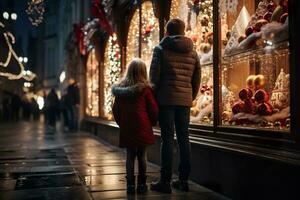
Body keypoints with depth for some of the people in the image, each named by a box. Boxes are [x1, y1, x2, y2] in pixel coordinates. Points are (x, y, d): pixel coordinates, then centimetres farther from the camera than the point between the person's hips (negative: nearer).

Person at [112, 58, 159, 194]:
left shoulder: (120, 89, 3)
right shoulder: (145, 89, -8)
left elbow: (115, 109, 9)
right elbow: (153, 109, -6)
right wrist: (152, 122, 11)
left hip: (126, 128, 3)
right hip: (142, 127, -2)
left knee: (130, 156, 10)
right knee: (142, 155, 8)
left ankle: (130, 184, 11)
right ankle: (141, 184, 13)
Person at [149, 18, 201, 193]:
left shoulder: (161, 49, -1)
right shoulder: (192, 52, 13)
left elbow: (154, 76, -6)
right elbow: (197, 80, 12)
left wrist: (153, 97, 4)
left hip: (166, 99, -4)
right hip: (185, 100, 4)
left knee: (167, 139, -3)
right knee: (184, 138, 8)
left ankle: (166, 181, 0)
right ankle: (184, 180, 13)